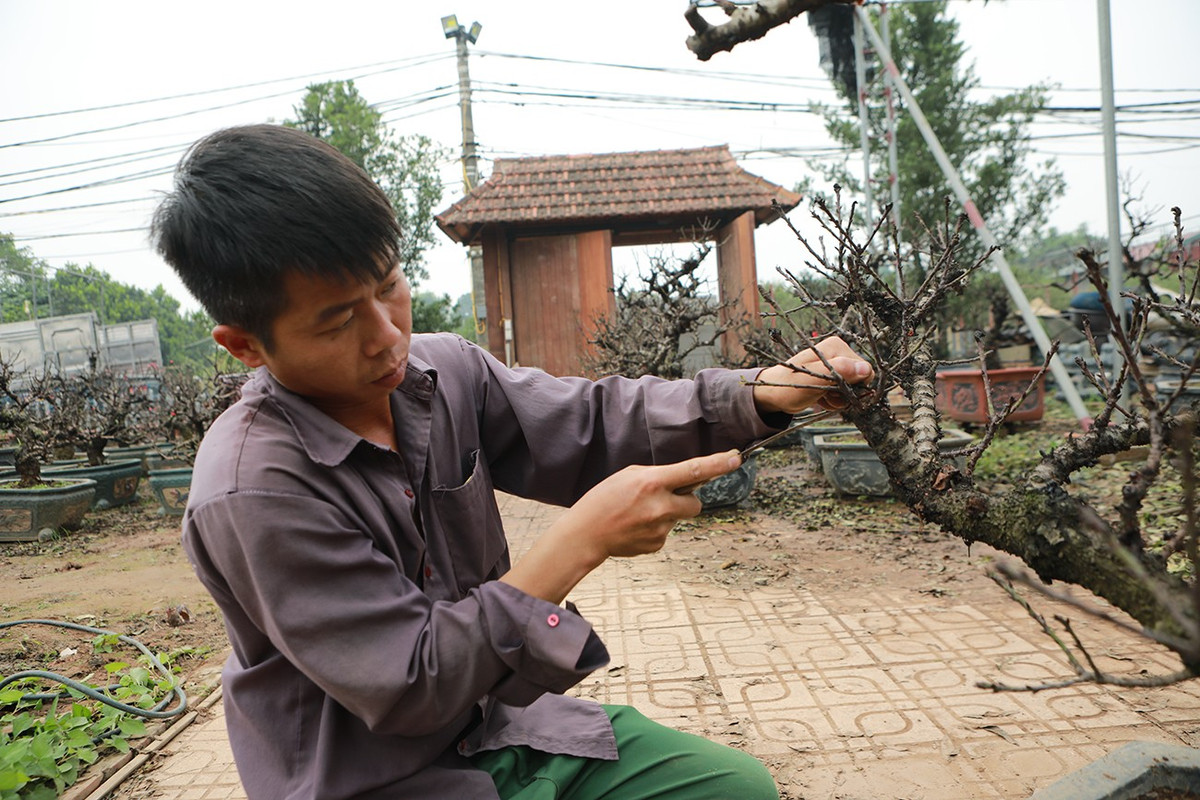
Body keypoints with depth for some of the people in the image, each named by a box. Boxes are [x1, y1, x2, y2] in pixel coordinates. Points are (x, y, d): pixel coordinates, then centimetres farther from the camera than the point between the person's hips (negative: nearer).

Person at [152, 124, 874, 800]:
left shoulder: (444, 370, -6)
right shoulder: (252, 493, -26)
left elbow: (589, 422, -3)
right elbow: (408, 687, -25)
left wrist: (763, 393, -17)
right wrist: (582, 539, -29)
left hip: (502, 727, 6)